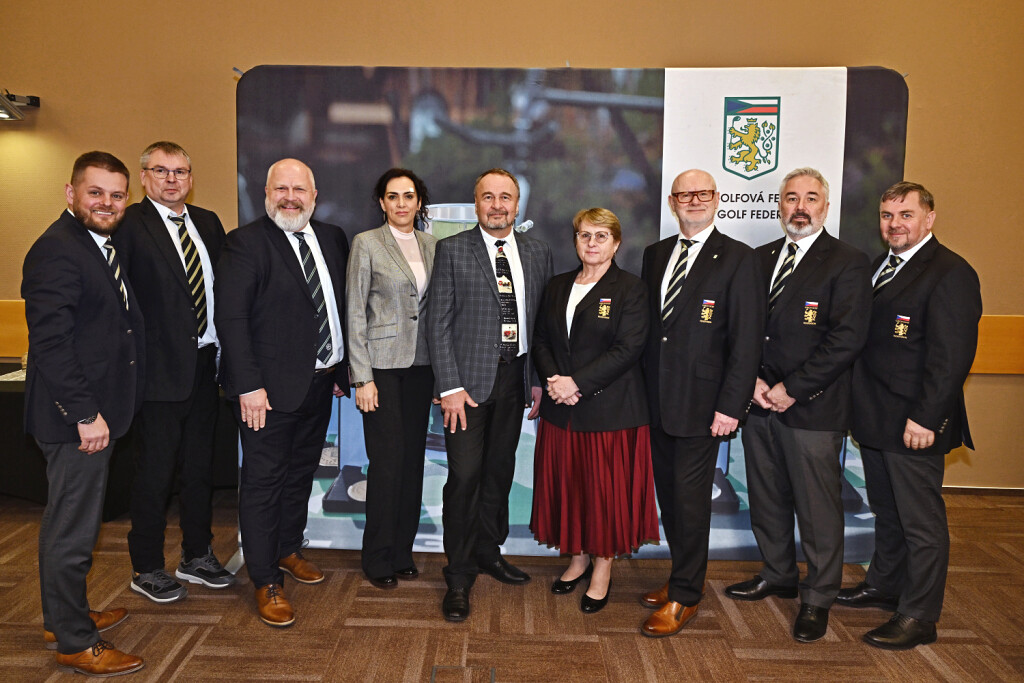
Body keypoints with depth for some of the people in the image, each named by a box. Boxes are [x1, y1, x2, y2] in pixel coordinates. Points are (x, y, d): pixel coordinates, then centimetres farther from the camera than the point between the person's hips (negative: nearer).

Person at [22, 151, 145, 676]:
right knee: (72, 529, 3)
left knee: (72, 523, 21)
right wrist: (86, 415, -22)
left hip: (95, 411, 10)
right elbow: (50, 343, -23)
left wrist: (100, 411, 15)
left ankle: (66, 615, 38)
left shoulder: (101, 245, 13)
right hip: (75, 416, -10)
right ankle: (74, 644, 17)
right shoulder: (57, 250, -17)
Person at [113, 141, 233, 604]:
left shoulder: (208, 223, 10)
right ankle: (145, 569, 25)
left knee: (200, 467, 17)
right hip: (160, 370, -6)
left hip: (205, 366, 6)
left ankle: (197, 557, 34)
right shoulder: (129, 225, -9)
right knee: (154, 473, 6)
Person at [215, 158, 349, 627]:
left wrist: (342, 369, 9)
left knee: (301, 472, 19)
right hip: (271, 387, -6)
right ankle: (266, 583, 15)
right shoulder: (245, 243, -10)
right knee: (263, 480, 2)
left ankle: (288, 550, 39)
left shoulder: (332, 239, 8)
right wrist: (248, 385, -20)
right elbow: (230, 318, -15)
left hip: (320, 382, 7)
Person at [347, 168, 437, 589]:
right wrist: (362, 378, -11)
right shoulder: (367, 244, -3)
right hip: (382, 365, -4)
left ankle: (403, 551, 24)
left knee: (413, 458, 9)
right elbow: (355, 313, -6)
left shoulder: (430, 245, 10)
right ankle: (379, 558, 15)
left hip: (420, 365, 5)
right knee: (387, 461, -2)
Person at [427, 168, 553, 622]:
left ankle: (488, 551, 34)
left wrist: (540, 380, 3)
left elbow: (543, 321, 10)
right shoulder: (452, 250, -2)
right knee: (465, 475, -5)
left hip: (515, 375, 4)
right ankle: (459, 576, 11)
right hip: (469, 378, -4)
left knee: (500, 469, 15)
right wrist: (450, 386, -13)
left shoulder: (537, 253, 9)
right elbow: (438, 322, -6)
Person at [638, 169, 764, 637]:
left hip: (701, 402, -5)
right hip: (656, 400, 5)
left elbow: (746, 339, -9)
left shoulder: (738, 259, -5)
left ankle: (683, 597, 18)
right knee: (668, 493, 14)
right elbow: (646, 323, 13)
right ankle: (684, 576, 33)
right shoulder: (655, 254, 12)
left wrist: (731, 406, -14)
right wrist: (643, 386, 6)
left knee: (690, 498, 2)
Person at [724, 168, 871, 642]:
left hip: (813, 408, -5)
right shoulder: (759, 259, 13)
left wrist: (792, 388, -14)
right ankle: (778, 575, 35)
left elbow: (847, 339, -12)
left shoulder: (848, 263, -4)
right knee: (767, 499, 16)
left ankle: (817, 598, 22)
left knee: (818, 509, 4)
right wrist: (752, 380, -5)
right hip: (759, 402, 5)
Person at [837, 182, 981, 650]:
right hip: (875, 418, 9)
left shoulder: (951, 273, -12)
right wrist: (862, 409, 10)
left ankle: (918, 616, 15)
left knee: (921, 521, 4)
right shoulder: (880, 267, 15)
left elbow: (952, 356, -19)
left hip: (914, 423, -8)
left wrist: (925, 418, -22)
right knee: (886, 512, 21)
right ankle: (884, 586, 37)